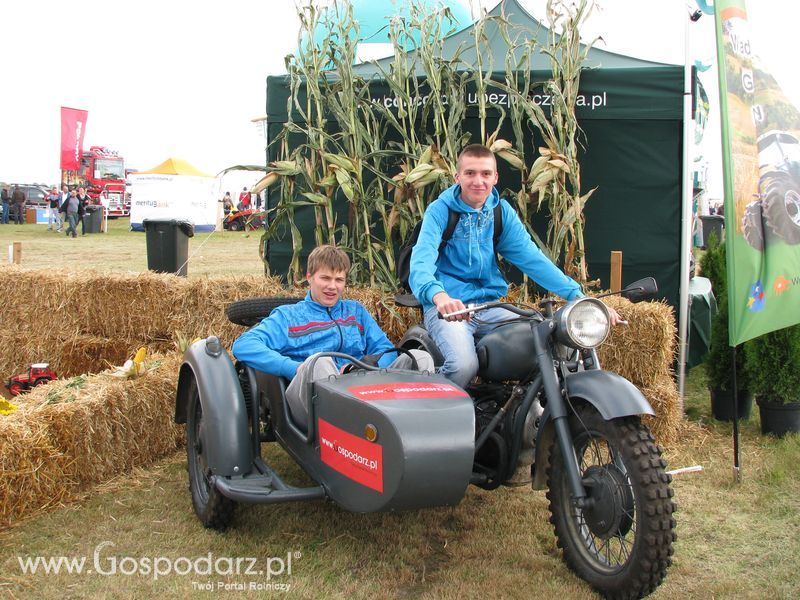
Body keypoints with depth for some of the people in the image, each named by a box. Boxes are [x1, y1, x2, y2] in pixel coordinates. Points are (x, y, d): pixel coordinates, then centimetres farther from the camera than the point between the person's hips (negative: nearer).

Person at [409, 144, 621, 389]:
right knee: (464, 364, -32)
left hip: (489, 306, 5)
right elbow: (421, 259, -23)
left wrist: (577, 295, -11)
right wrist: (439, 295, -46)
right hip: (447, 307, -5)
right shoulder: (440, 210, -8)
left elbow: (531, 257, 1)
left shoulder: (502, 212, 7)